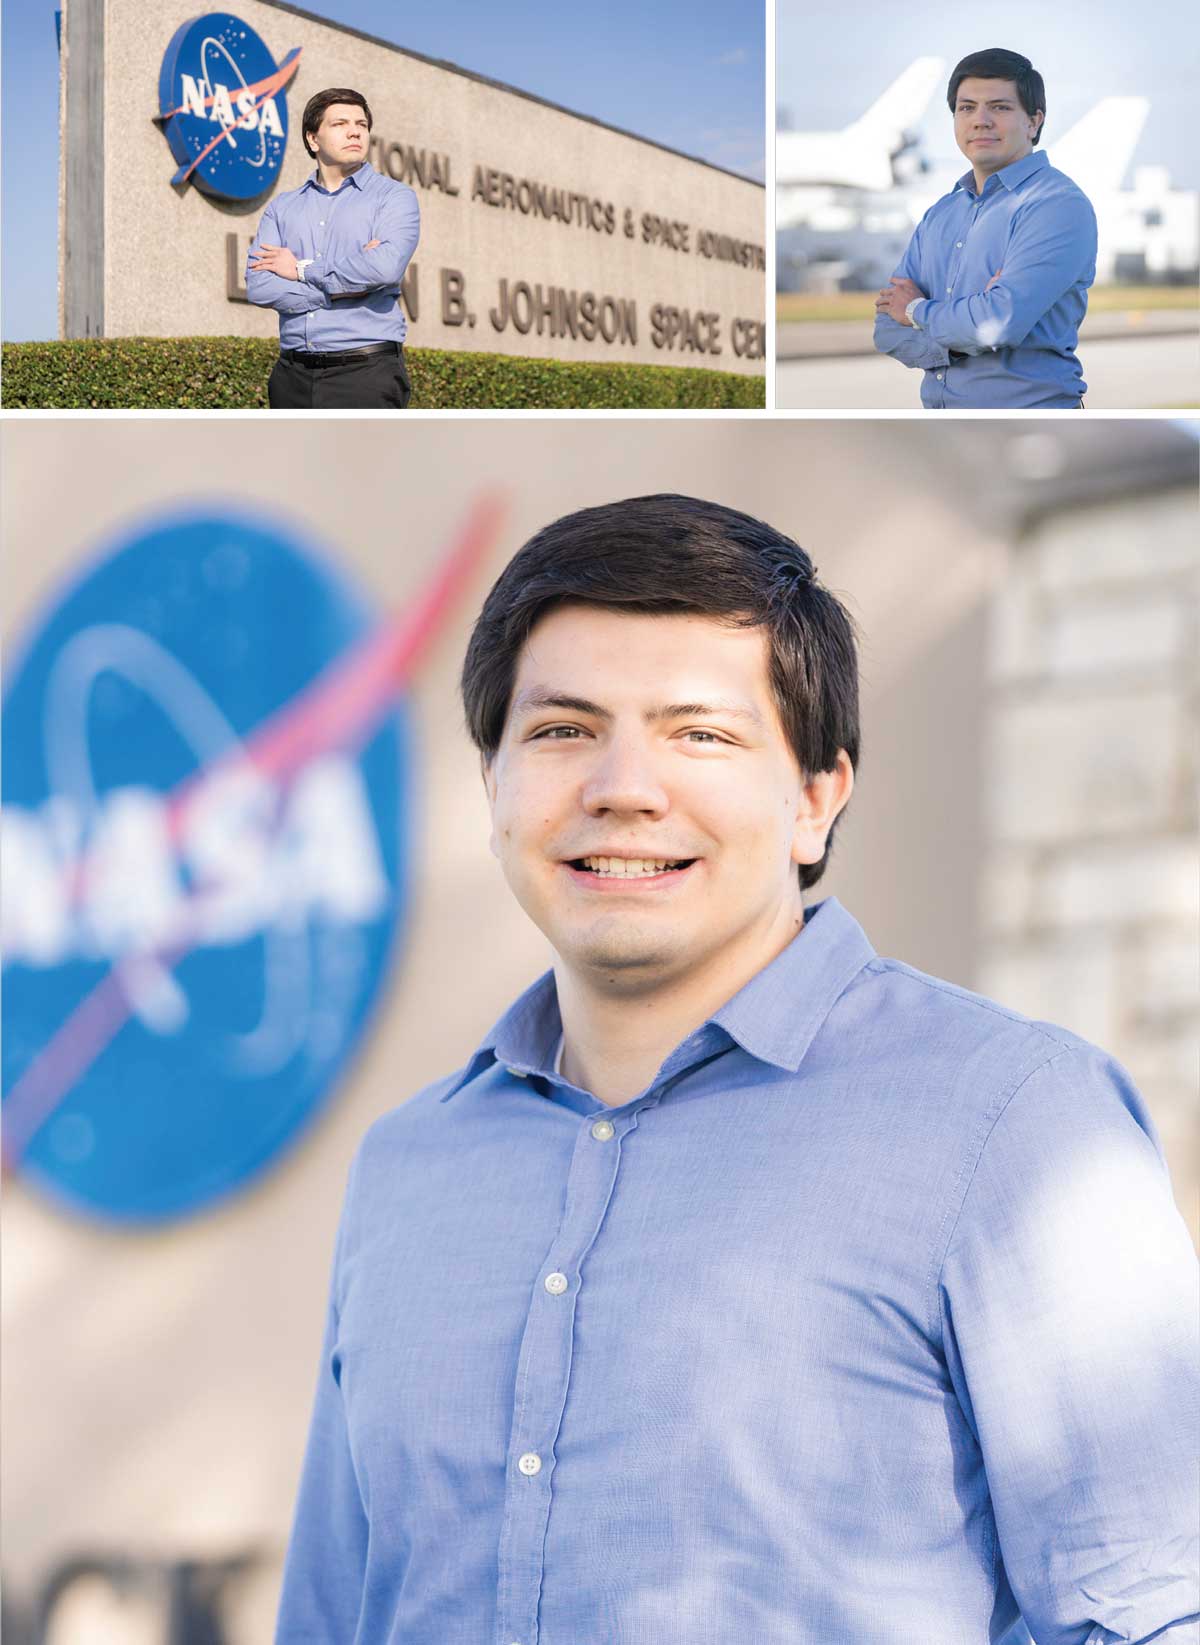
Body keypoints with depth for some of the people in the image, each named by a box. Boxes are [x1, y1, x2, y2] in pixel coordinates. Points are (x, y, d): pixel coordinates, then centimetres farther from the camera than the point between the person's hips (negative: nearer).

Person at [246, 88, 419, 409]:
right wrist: (343, 290, -9)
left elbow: (387, 266, -15)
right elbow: (258, 285, 1)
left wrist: (302, 270, -4)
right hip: (294, 376, 4)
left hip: (367, 372, -4)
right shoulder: (283, 207, 16)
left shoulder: (394, 197, 5)